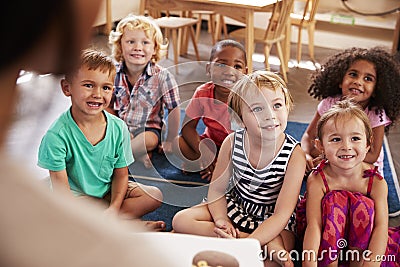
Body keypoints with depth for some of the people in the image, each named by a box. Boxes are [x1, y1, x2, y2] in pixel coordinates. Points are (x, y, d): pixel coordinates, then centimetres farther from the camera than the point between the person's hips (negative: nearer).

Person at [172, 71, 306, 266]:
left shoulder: (294, 155, -22)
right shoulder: (232, 142, -14)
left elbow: (282, 214, -24)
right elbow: (217, 188, -3)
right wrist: (221, 220, -23)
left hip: (271, 219, -5)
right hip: (235, 206, 6)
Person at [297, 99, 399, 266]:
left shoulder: (377, 183, -16)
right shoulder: (317, 180, -20)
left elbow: (381, 226, -24)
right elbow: (313, 225, -28)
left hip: (361, 239, 1)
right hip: (326, 240, -1)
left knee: (364, 206, -26)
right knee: (333, 202, -28)